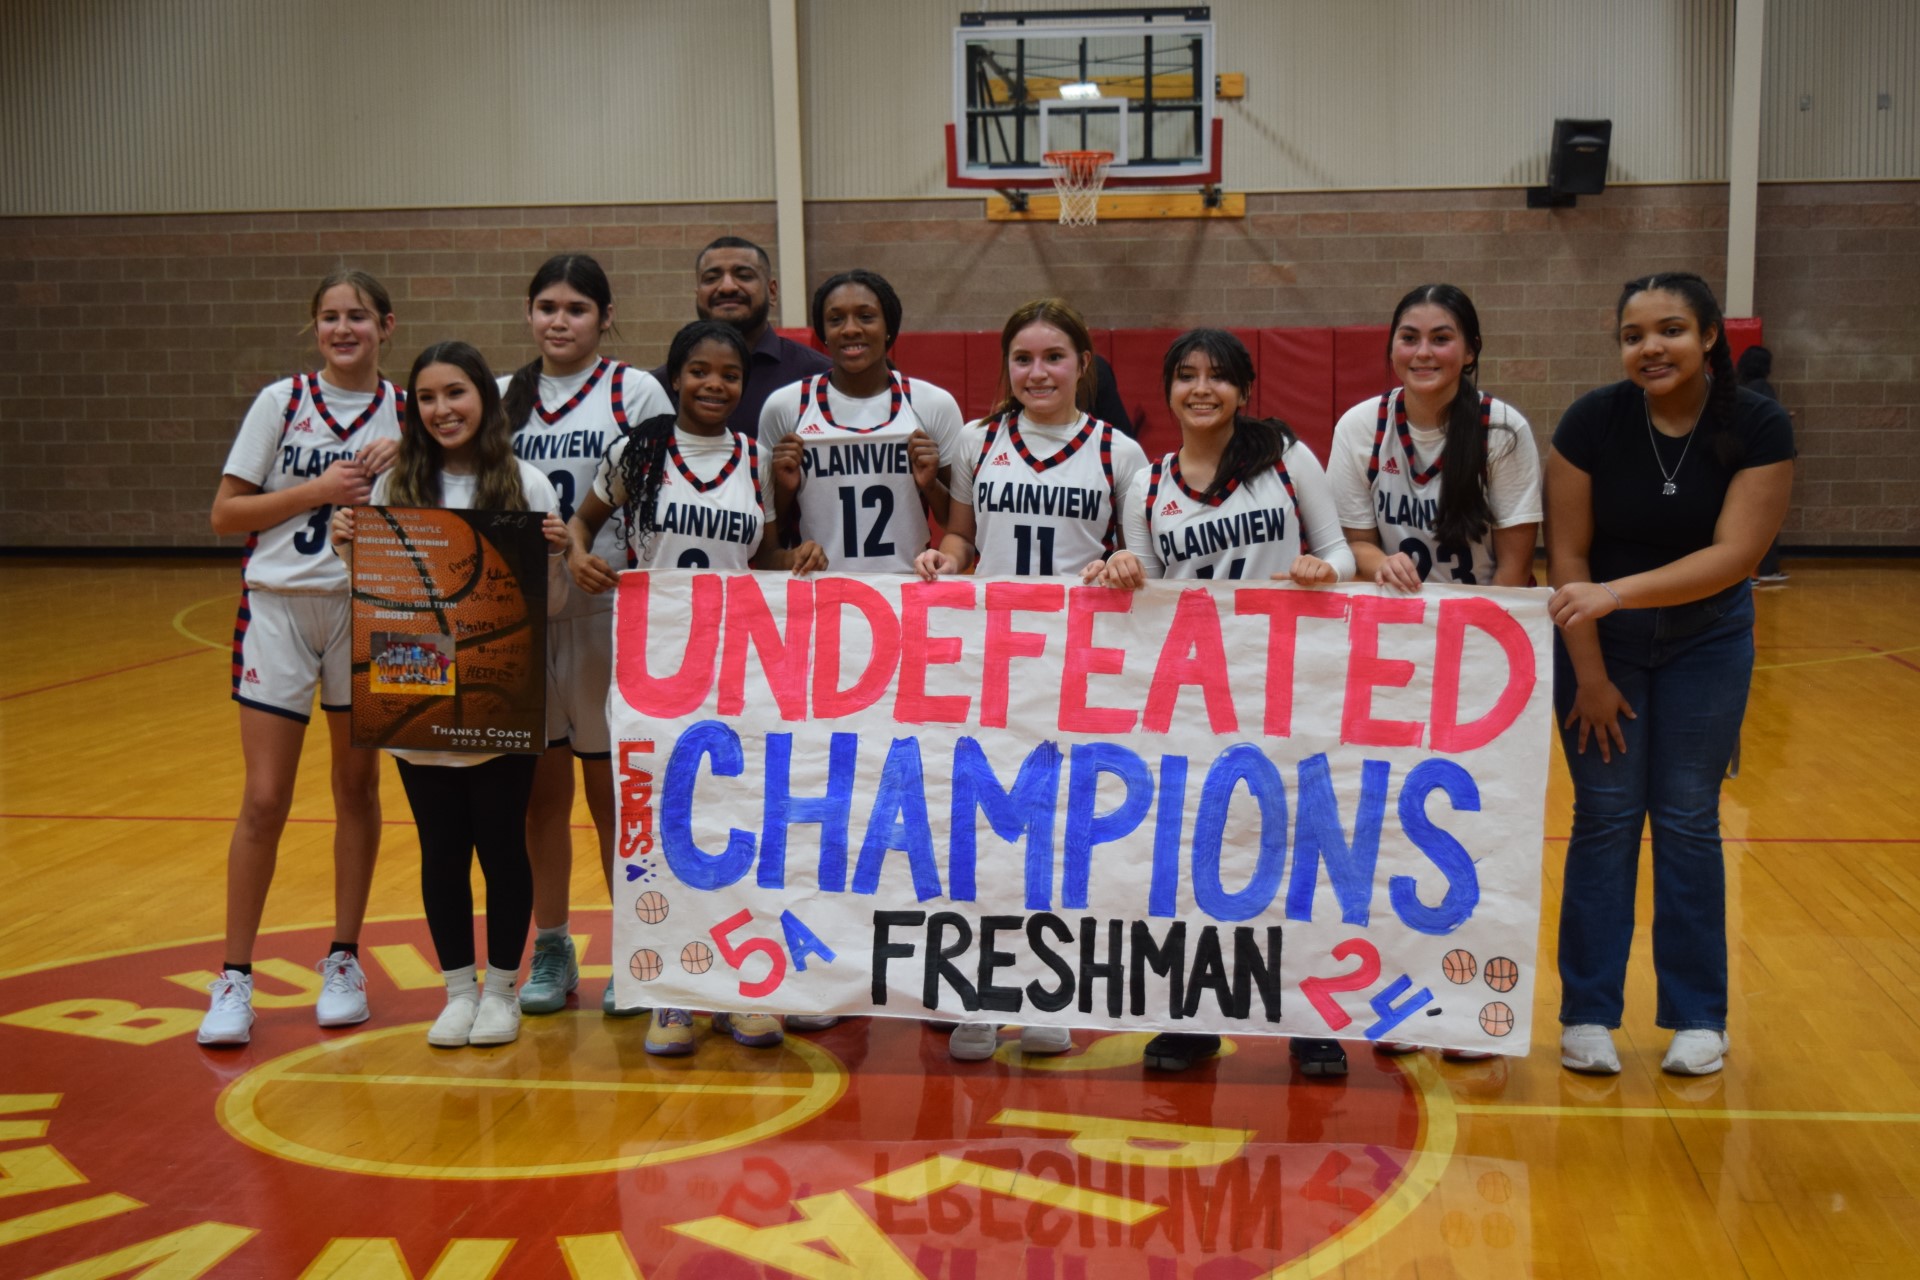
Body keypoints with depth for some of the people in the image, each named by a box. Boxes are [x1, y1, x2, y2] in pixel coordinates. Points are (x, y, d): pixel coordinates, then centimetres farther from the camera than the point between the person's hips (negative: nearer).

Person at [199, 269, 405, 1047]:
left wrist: (394, 474, -10)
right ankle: (235, 977, 7)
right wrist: (316, 490, -13)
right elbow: (225, 513, -2)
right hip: (279, 608, -2)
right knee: (264, 802, -4)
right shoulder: (282, 401, -1)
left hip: (365, 609, 2)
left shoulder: (405, 413, 3)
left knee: (357, 786, 9)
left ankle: (343, 961, 23)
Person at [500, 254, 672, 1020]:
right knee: (540, 788, 9)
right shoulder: (502, 398, 11)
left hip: (608, 612, -3)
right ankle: (549, 950, 21)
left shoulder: (635, 393, 0)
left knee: (613, 788, 3)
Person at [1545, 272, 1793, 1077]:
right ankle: (1588, 1013, 11)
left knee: (1688, 820, 5)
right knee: (1605, 817, 1)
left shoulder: (1757, 428, -16)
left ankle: (1697, 1017, 17)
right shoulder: (1592, 421, -16)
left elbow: (1733, 555, -24)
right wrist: (1589, 674, -11)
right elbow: (1567, 555, -12)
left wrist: (1618, 590, -37)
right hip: (1600, 639, 0)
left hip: (1706, 640, 1)